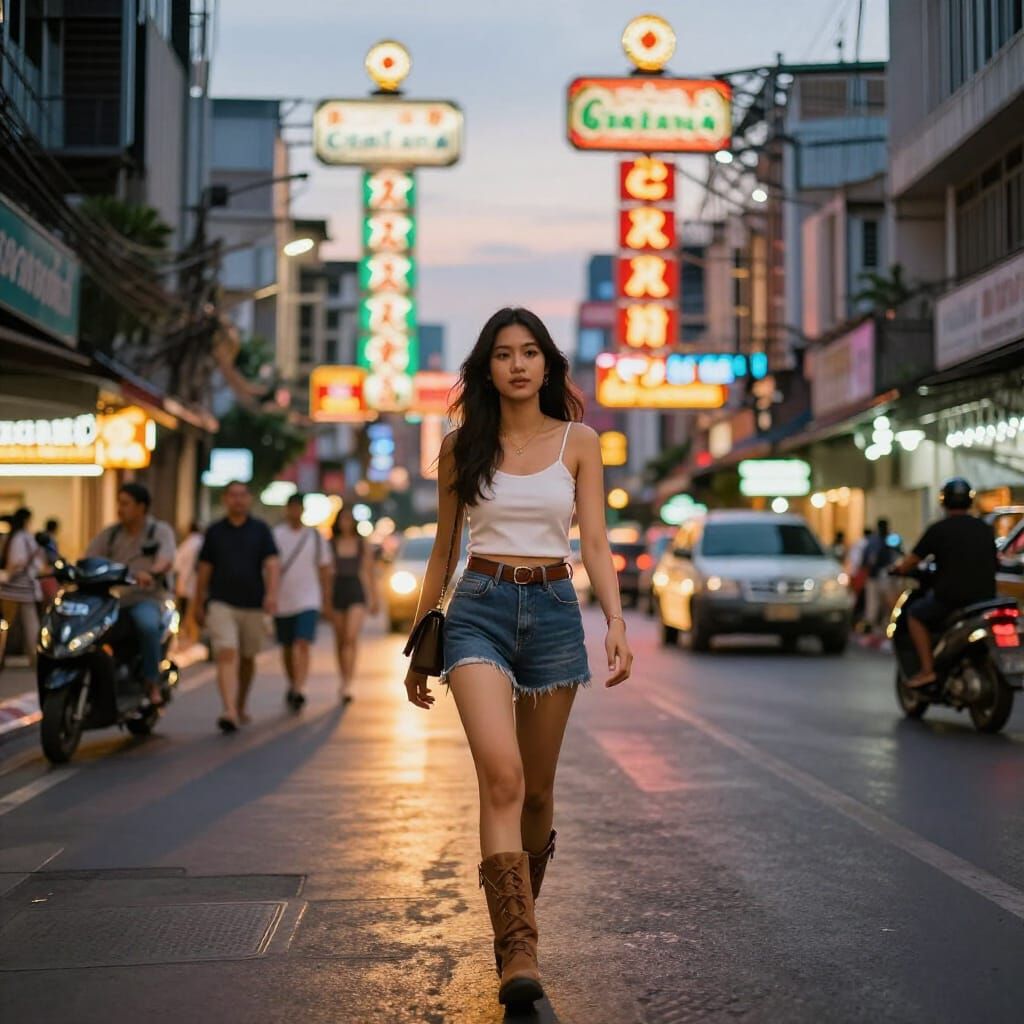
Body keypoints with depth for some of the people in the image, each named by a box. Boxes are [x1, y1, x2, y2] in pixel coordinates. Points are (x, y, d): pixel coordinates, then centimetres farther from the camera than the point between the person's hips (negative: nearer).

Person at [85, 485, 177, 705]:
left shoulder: (160, 531, 3)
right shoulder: (109, 534, 14)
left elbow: (166, 561, -15)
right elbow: (88, 560, 3)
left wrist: (150, 573, -38)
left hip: (145, 598, -4)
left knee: (148, 625, -36)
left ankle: (152, 683, -27)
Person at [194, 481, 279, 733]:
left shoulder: (261, 530, 5)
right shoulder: (215, 531, 6)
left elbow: (271, 563, -4)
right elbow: (204, 570, 10)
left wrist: (271, 593, -20)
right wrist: (198, 605, 10)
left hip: (252, 605, 1)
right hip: (221, 604, -1)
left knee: (247, 658, 13)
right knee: (226, 656, -16)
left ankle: (241, 706, 33)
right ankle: (230, 712, -27)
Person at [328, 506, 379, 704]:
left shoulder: (363, 544, 6)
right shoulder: (330, 544, 3)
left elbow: (370, 572, 11)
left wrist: (374, 598, 12)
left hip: (356, 592, -1)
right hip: (337, 591, 1)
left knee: (352, 638, -15)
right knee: (340, 640, 8)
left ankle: (347, 685, -19)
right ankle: (344, 682, 22)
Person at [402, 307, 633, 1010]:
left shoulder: (578, 442, 5)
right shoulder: (462, 447, 6)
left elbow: (595, 541, 1)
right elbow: (443, 552, 12)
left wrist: (616, 621, -14)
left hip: (553, 611, 1)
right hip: (479, 609, -1)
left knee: (537, 788, 10)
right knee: (501, 775, -20)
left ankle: (519, 919, 34)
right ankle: (519, 949, -20)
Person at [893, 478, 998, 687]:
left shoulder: (938, 529, -6)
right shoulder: (985, 529, 10)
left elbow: (910, 562, -4)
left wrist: (898, 567, 18)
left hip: (950, 597, -5)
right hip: (985, 598, 5)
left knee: (915, 614, 16)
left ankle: (927, 670, 2)